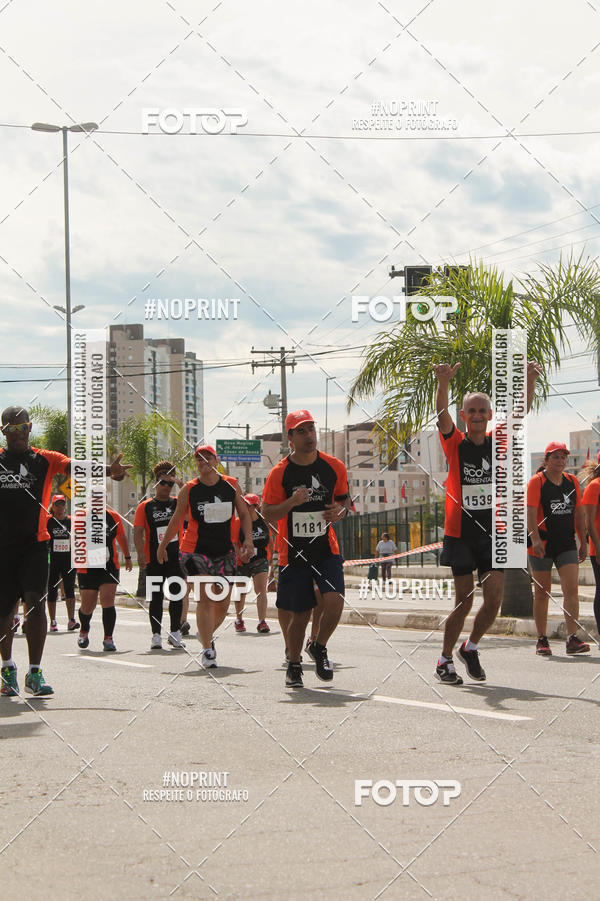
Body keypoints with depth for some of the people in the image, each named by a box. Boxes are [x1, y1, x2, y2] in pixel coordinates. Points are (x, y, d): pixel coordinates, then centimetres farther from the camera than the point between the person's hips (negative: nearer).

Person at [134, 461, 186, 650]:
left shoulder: (178, 503, 8)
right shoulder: (145, 506, 3)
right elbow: (138, 532, -2)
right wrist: (141, 553, -14)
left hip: (176, 558, 1)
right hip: (154, 560, -1)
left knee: (177, 595, -1)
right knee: (156, 597, 3)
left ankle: (175, 633, 9)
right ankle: (156, 635, 9)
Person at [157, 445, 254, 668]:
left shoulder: (231, 485, 4)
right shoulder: (188, 490, -1)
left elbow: (244, 514, 11)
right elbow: (176, 520, 9)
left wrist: (248, 541, -2)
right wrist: (162, 546, 15)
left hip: (224, 552, 3)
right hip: (195, 550, -3)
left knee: (223, 603, 6)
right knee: (205, 598, -16)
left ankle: (208, 636, 35)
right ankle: (207, 650, -10)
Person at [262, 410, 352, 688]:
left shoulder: (334, 467, 1)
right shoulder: (280, 472, -6)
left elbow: (345, 498, 17)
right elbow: (267, 513, -4)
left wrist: (341, 510, -6)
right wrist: (292, 502, -22)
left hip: (326, 550, 2)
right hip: (293, 552, -1)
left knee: (335, 601, -18)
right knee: (299, 614, 3)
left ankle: (319, 648, 9)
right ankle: (293, 665, 26)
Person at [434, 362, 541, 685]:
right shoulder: (455, 444, -3)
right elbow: (442, 416, -21)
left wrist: (529, 380, -24)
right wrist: (444, 383, -40)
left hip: (492, 532, 3)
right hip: (460, 534, -3)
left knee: (494, 600, -3)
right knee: (464, 602, -1)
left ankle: (470, 648, 22)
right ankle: (445, 660, 16)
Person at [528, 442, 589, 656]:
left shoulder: (572, 481, 10)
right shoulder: (537, 481, -5)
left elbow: (579, 513, 15)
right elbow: (531, 512, -16)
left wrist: (583, 542, 13)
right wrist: (535, 538, -28)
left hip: (567, 544, 3)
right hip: (542, 544, -3)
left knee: (571, 588, -10)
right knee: (542, 592, 4)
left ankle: (572, 639, -13)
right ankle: (542, 640, 13)